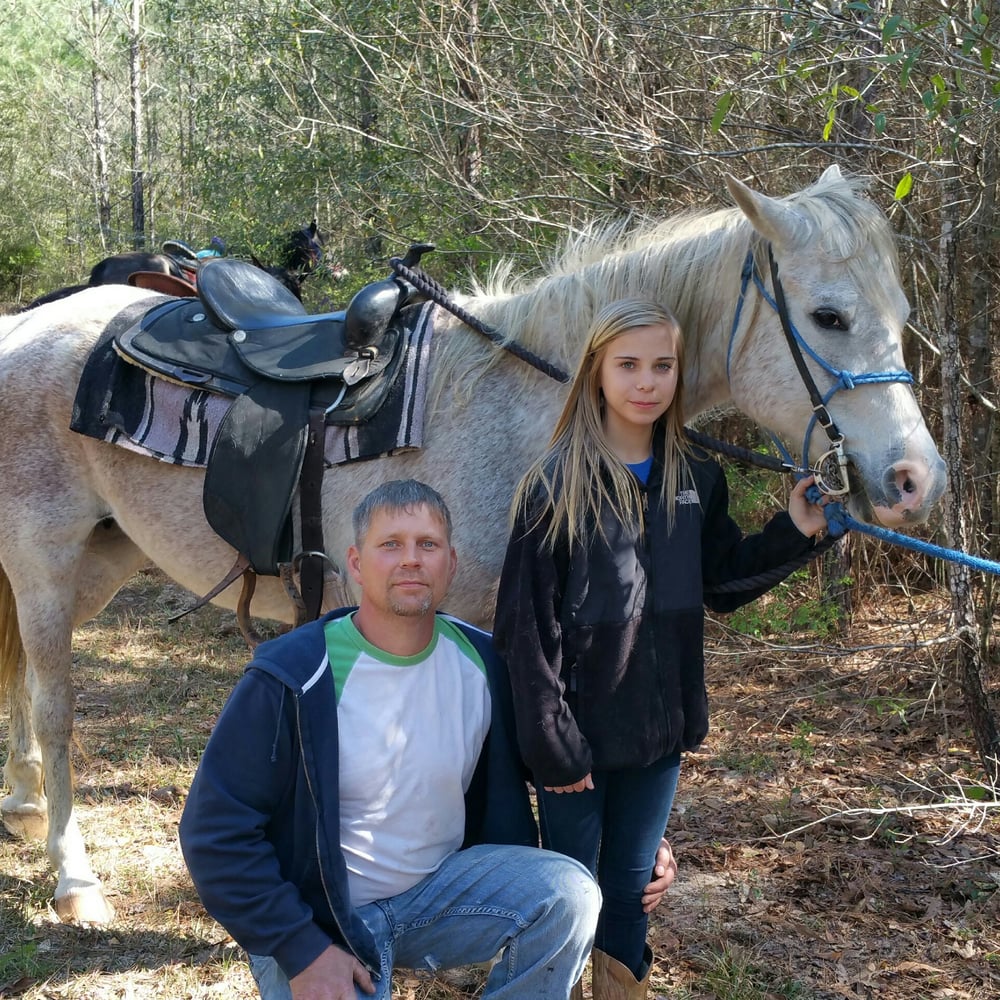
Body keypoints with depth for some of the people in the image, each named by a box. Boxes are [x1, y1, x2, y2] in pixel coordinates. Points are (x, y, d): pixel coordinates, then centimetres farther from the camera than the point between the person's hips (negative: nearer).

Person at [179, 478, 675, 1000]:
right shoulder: (294, 679, -18)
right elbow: (216, 831, -15)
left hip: (442, 887, 3)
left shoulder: (482, 664, -4)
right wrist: (302, 951, -19)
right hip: (317, 924, -3)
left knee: (568, 892, -19)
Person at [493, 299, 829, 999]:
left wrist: (794, 532, -1)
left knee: (630, 886, 18)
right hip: (580, 730, -4)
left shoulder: (698, 480, 2)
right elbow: (528, 624, -15)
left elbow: (720, 583, 13)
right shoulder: (558, 484, -14)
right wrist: (553, 746, -17)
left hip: (660, 728, 4)